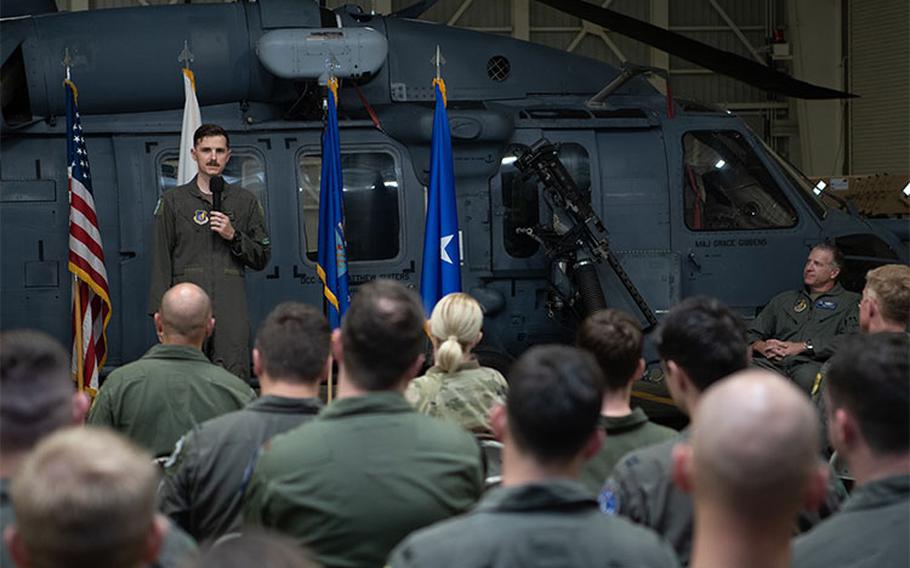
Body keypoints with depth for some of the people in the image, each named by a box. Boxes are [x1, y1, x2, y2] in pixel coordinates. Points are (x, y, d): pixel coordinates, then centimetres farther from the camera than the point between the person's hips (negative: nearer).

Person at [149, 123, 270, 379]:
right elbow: (161, 260, 6)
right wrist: (160, 311, -3)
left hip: (231, 306, 1)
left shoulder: (244, 200, 15)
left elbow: (262, 258, 15)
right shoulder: (173, 200, 11)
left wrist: (233, 236, -2)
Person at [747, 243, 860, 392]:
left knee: (807, 375, -43)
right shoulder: (783, 300, 33)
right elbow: (751, 334, 29)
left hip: (813, 363, -3)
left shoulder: (850, 302, 18)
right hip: (773, 363, 3)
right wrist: (761, 346, 2)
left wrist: (803, 346, -8)